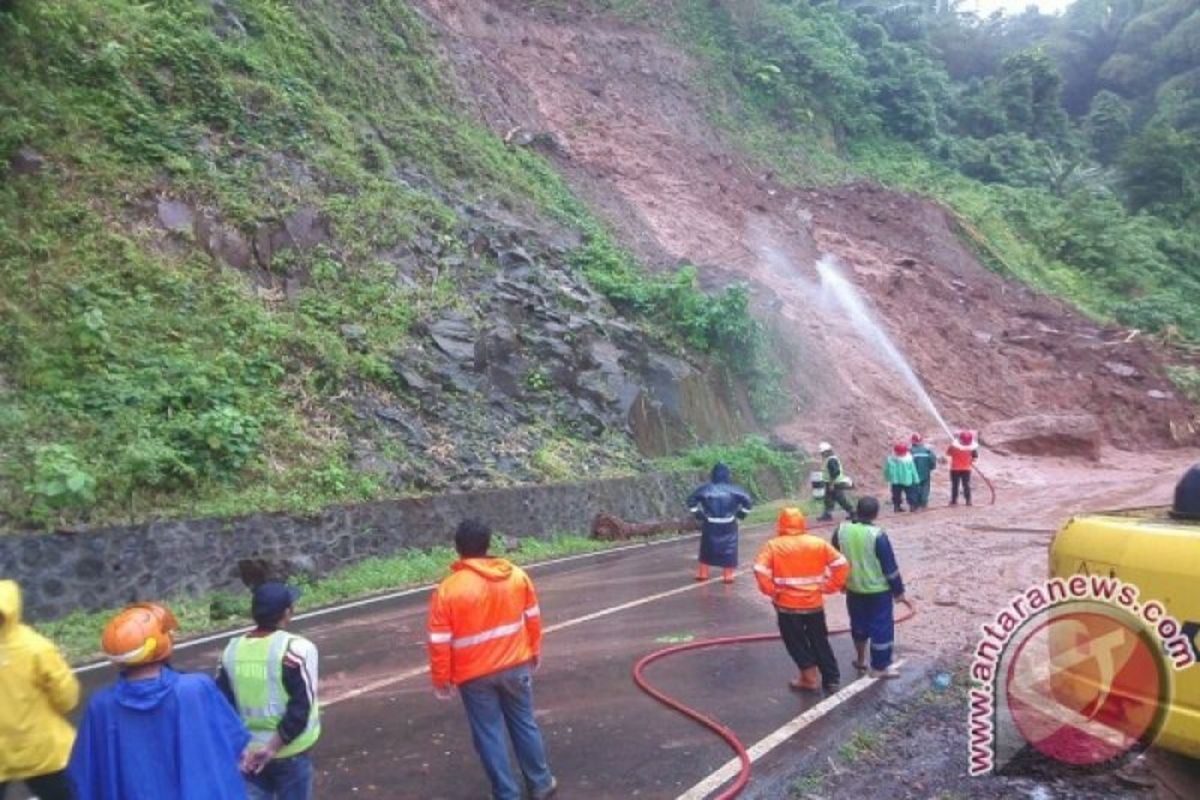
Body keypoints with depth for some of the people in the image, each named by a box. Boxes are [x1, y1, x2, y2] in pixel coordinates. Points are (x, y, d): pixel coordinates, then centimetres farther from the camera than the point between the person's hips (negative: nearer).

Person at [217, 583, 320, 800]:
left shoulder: (233, 649, 0)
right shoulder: (296, 648, -17)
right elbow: (300, 707, -22)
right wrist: (274, 746, -15)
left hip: (247, 752, 4)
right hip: (290, 752, -4)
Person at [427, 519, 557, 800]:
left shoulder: (447, 589, -16)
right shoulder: (517, 576, -5)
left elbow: (439, 642, -12)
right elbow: (533, 618, 5)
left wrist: (441, 680, 1)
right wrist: (534, 652, 20)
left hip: (474, 674, -3)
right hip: (516, 666, 3)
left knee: (489, 735, 10)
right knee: (524, 724, 19)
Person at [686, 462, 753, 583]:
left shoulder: (706, 489, -4)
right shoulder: (733, 490, -7)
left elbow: (691, 500, -5)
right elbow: (746, 498, -10)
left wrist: (697, 513, 7)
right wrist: (742, 513, 4)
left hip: (710, 525, 1)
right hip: (728, 525, -1)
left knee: (707, 548, 15)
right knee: (728, 548, 8)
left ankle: (703, 573, 22)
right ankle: (728, 575, 8)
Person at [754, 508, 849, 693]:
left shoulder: (773, 545, -7)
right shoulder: (818, 543, 1)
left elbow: (760, 570, -18)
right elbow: (841, 564, -4)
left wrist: (771, 591, -7)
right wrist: (830, 587, 1)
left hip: (787, 604, -3)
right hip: (814, 603, 3)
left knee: (795, 642, 14)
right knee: (820, 641, 18)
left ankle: (810, 678, 17)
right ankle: (832, 679, 24)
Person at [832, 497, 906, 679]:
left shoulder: (841, 530, -7)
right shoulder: (877, 535, -22)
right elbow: (890, 565, -15)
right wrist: (898, 589, -3)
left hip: (853, 588, 5)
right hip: (878, 590, -5)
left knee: (859, 624, 21)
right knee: (881, 627, 9)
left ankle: (861, 660, 35)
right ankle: (879, 667, 17)